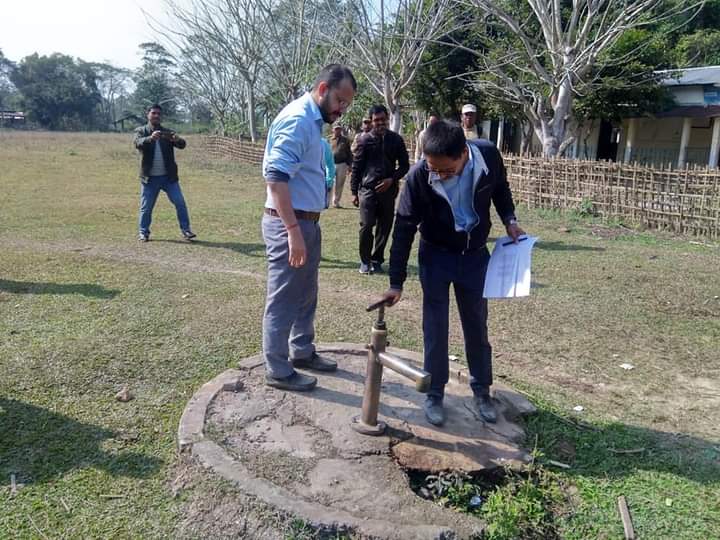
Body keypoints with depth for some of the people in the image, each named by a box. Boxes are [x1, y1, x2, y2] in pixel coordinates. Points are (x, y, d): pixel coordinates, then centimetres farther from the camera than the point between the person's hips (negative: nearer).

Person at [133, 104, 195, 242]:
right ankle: (143, 232, 18)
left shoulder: (168, 132, 8)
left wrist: (177, 140, -33)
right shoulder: (141, 131, 3)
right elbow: (137, 143, -18)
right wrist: (150, 138, -39)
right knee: (146, 207, 4)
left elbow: (182, 145, -8)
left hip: (169, 176, 2)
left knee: (180, 203, -4)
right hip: (149, 178, -1)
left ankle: (185, 230, 4)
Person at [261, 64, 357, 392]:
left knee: (306, 295, 20)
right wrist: (293, 230, -29)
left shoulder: (312, 120, 14)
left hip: (307, 221, 10)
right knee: (283, 300, 1)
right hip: (288, 224, -10)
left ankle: (302, 352, 36)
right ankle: (277, 370, 14)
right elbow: (275, 177, -26)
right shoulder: (297, 119, -17)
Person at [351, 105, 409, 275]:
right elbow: (356, 167, 4)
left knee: (385, 227, 5)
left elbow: (404, 165, 10)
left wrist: (392, 179, -6)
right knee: (366, 225, -8)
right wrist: (354, 192, 1)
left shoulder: (396, 139, 6)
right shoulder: (365, 140, 1)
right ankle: (365, 261, 8)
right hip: (368, 189, -2)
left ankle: (377, 260, 18)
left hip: (388, 190, 2)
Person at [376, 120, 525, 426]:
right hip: (436, 256, -2)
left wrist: (509, 220, -9)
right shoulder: (419, 176, -25)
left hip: (475, 255, 2)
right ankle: (434, 394, 18)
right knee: (435, 329, 2)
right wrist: (396, 282, -16)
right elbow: (404, 229, -17)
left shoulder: (489, 155, -20)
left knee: (477, 326, 12)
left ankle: (481, 391, 28)